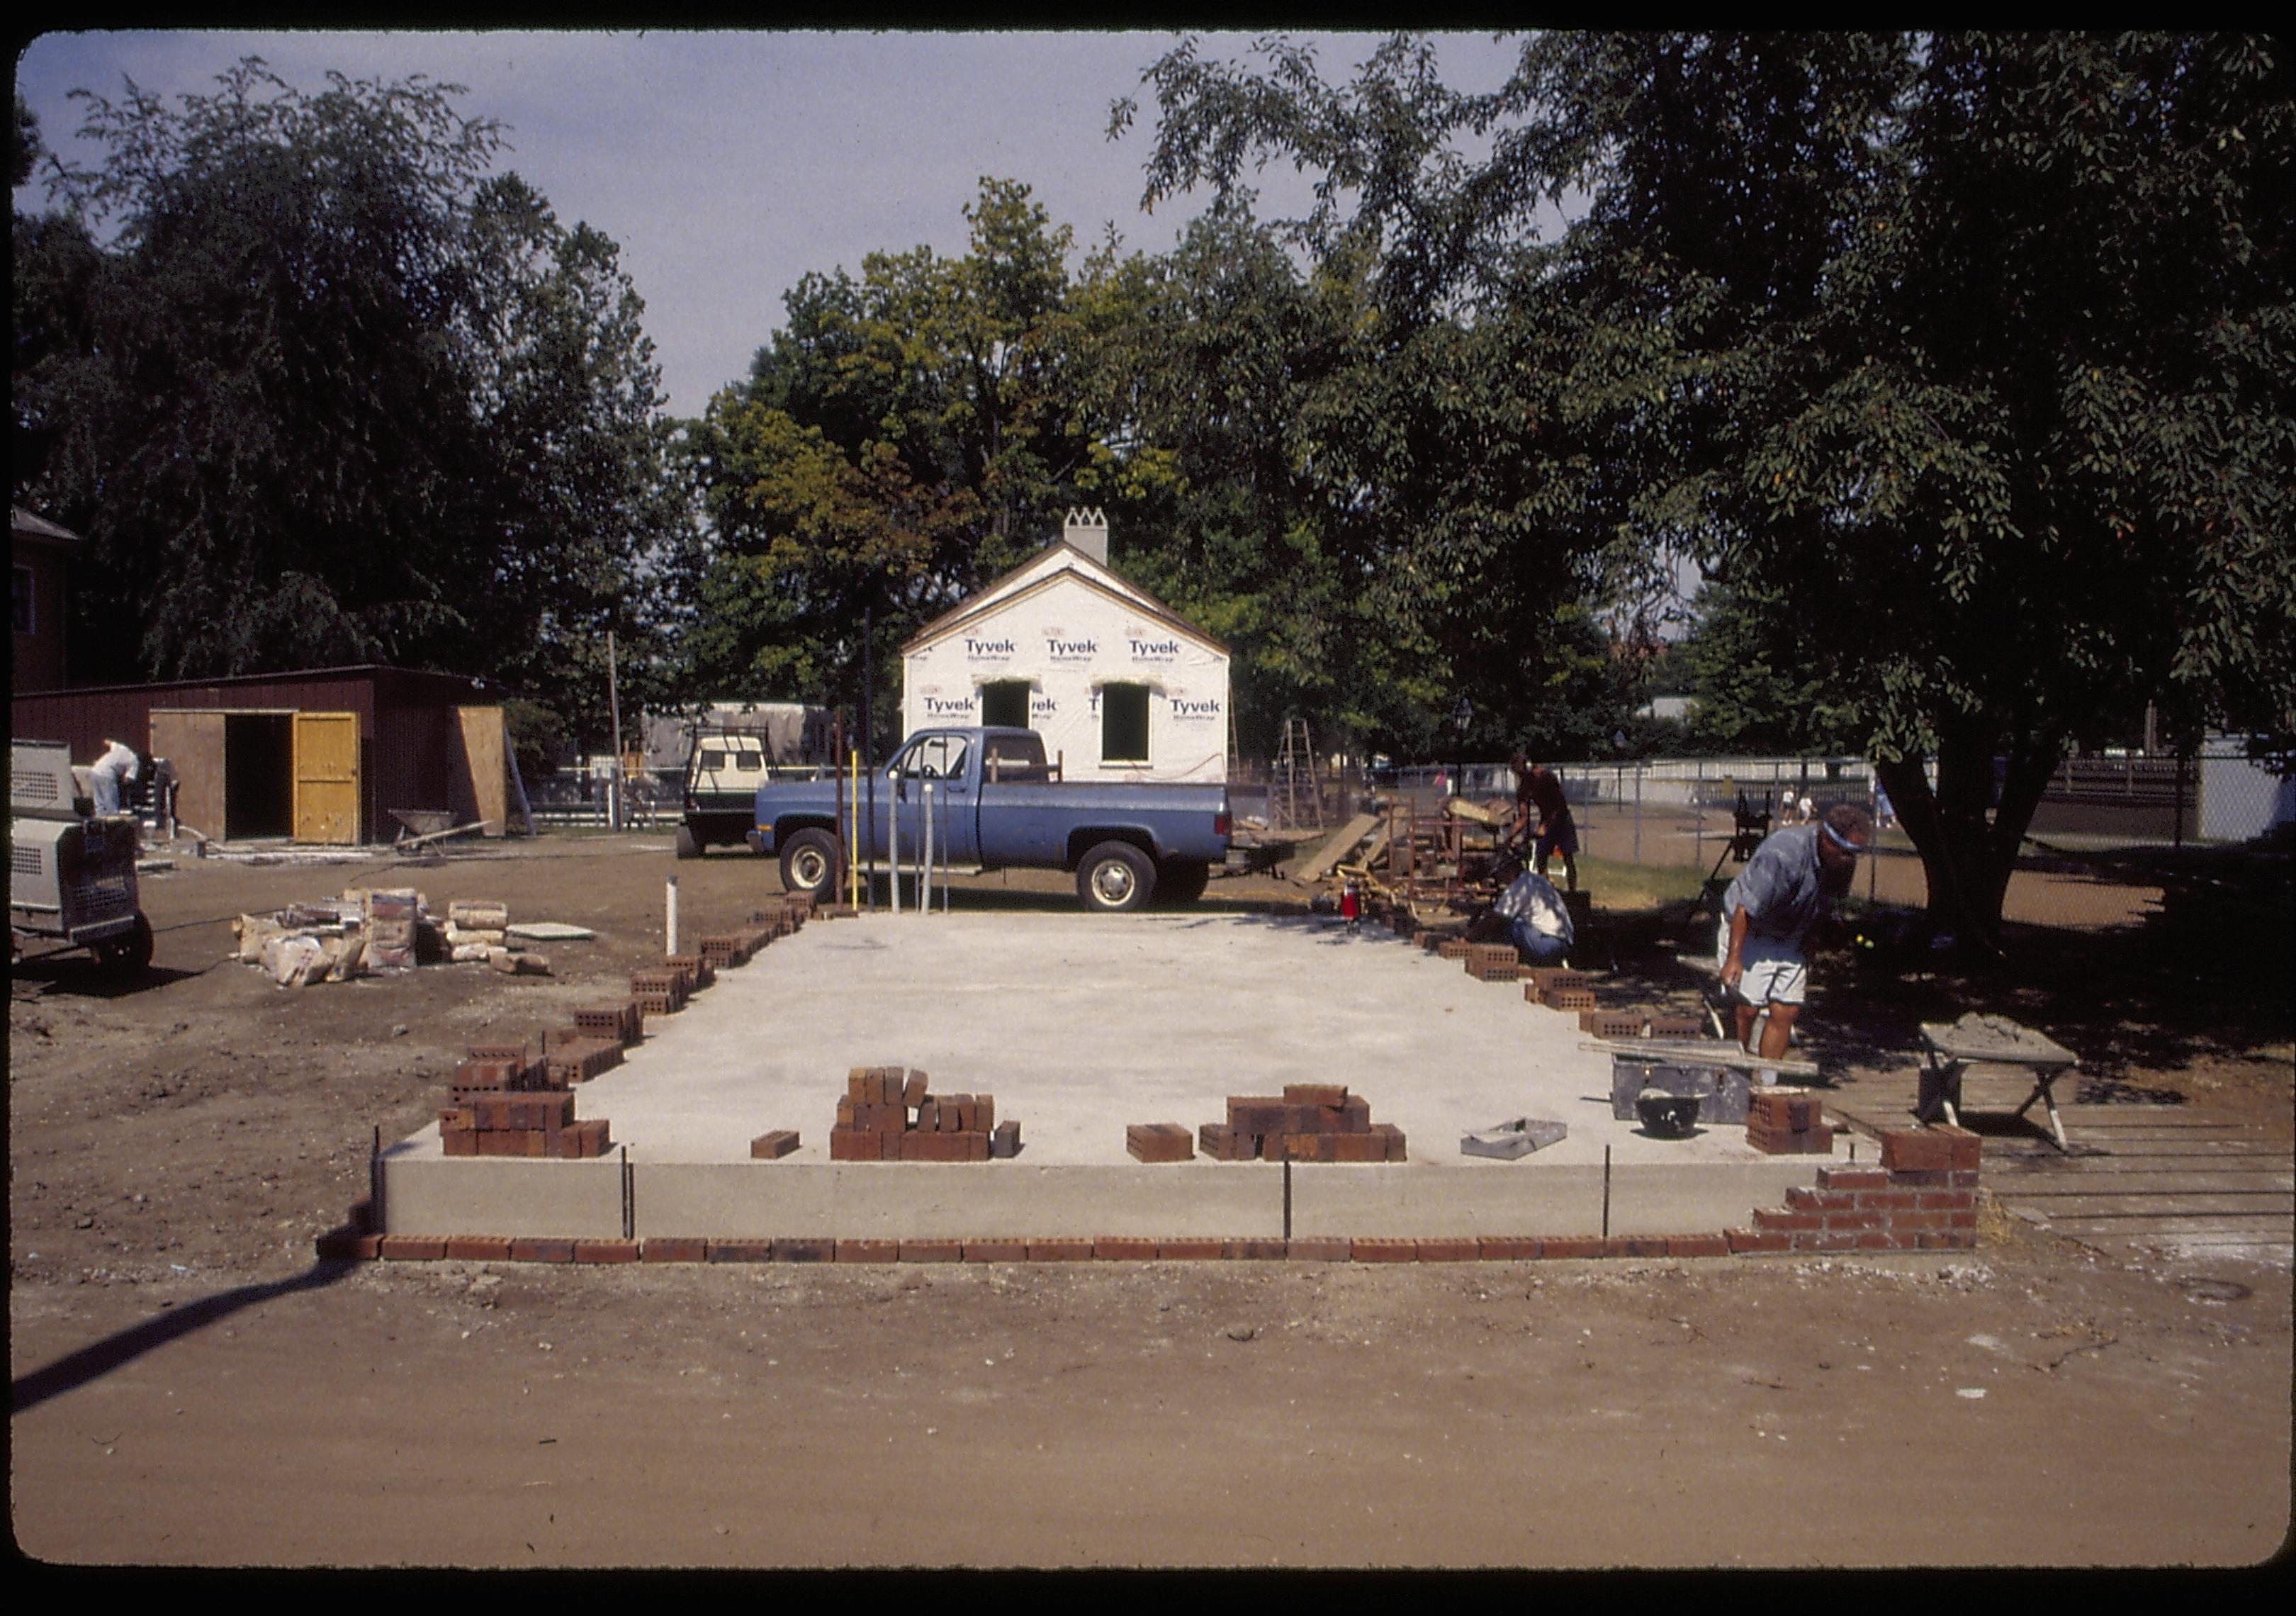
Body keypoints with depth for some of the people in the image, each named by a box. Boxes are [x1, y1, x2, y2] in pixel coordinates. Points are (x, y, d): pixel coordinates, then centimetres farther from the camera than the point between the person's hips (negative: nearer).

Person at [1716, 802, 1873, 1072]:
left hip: (1790, 940, 6)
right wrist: (1733, 958, -28)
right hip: (1749, 932, -6)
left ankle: (1766, 1082, 8)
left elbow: (1818, 913, 10)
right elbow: (1745, 907, -28)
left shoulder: (1844, 864, -7)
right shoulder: (1783, 854, -31)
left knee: (1786, 1012, -1)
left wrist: (1806, 953, 15)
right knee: (1749, 1007, -10)